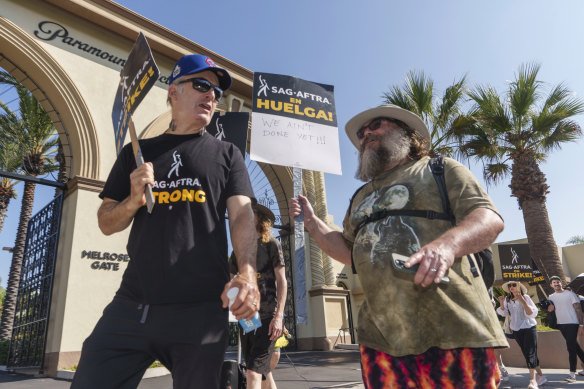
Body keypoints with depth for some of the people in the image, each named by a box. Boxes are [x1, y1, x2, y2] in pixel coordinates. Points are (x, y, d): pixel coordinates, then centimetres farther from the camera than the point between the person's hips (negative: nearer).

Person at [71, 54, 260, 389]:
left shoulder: (226, 154, 10)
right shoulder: (137, 153, 14)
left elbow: (242, 214, -3)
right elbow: (107, 224, 15)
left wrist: (248, 272, -22)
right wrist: (134, 199, -7)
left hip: (201, 311, -1)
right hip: (132, 306, 2)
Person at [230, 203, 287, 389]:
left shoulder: (271, 244, 1)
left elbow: (282, 281, -5)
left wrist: (279, 316, -14)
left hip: (267, 317, -6)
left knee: (254, 373, -14)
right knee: (264, 373, 13)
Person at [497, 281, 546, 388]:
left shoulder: (525, 297, -8)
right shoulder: (507, 300, 4)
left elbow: (532, 313, -16)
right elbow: (503, 313, 9)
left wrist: (522, 301, -26)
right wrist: (501, 303, -7)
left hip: (529, 328, -5)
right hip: (516, 330, 5)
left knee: (530, 353, -12)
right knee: (527, 354, 11)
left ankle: (532, 380, -16)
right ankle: (541, 376, 25)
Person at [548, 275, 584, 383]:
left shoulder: (570, 294, -4)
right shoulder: (551, 297, 11)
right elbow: (549, 310, 10)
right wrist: (549, 308, -14)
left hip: (572, 324, -5)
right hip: (561, 325, 6)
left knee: (571, 347, -10)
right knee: (574, 346, 14)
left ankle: (572, 374, -7)